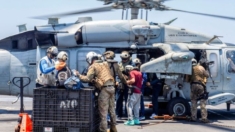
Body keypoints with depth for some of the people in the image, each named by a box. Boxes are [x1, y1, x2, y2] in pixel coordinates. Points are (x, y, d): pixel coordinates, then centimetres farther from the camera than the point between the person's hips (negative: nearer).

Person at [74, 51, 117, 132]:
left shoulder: (93, 66, -1)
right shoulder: (105, 64, 20)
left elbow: (88, 79, -9)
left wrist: (79, 76, 5)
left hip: (105, 89, -7)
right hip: (111, 87, 7)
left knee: (103, 112, -4)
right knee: (111, 109, 16)